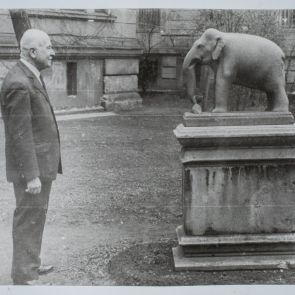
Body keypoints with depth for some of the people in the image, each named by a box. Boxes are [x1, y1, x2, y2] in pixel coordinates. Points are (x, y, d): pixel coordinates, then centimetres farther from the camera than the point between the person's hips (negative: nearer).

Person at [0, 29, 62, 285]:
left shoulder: (31, 77, 11)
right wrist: (32, 175, -22)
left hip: (40, 161, 10)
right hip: (31, 166, -10)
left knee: (36, 216, 19)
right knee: (29, 219, 0)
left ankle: (31, 264, 34)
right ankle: (23, 277, 11)